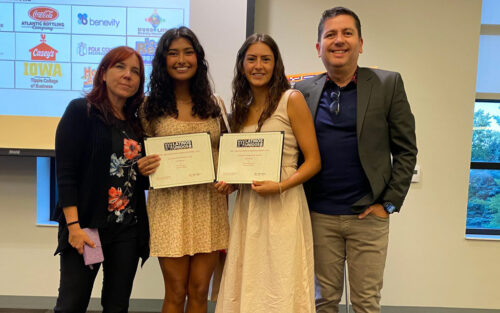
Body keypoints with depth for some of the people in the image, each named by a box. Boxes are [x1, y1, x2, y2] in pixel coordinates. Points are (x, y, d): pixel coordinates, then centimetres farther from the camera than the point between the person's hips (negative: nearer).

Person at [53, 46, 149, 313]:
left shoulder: (136, 123, 13)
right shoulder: (80, 111, -2)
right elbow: (65, 171, -10)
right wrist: (73, 225, -16)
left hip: (128, 230, 5)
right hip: (86, 225, -5)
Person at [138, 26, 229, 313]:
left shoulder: (215, 104, 8)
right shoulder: (151, 107, 3)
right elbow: (142, 158, 8)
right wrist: (142, 168, -14)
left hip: (210, 204, 2)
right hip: (170, 204, -2)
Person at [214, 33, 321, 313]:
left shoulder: (292, 100, -3)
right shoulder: (242, 108, 14)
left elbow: (313, 161, -6)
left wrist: (280, 186, -19)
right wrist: (230, 182, 3)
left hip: (283, 204, -5)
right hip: (247, 208, 6)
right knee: (247, 288, 10)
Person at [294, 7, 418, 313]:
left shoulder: (388, 84, -1)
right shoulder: (303, 91, 4)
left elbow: (406, 150, 0)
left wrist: (389, 203, -5)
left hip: (368, 216, -1)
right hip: (320, 216, 2)